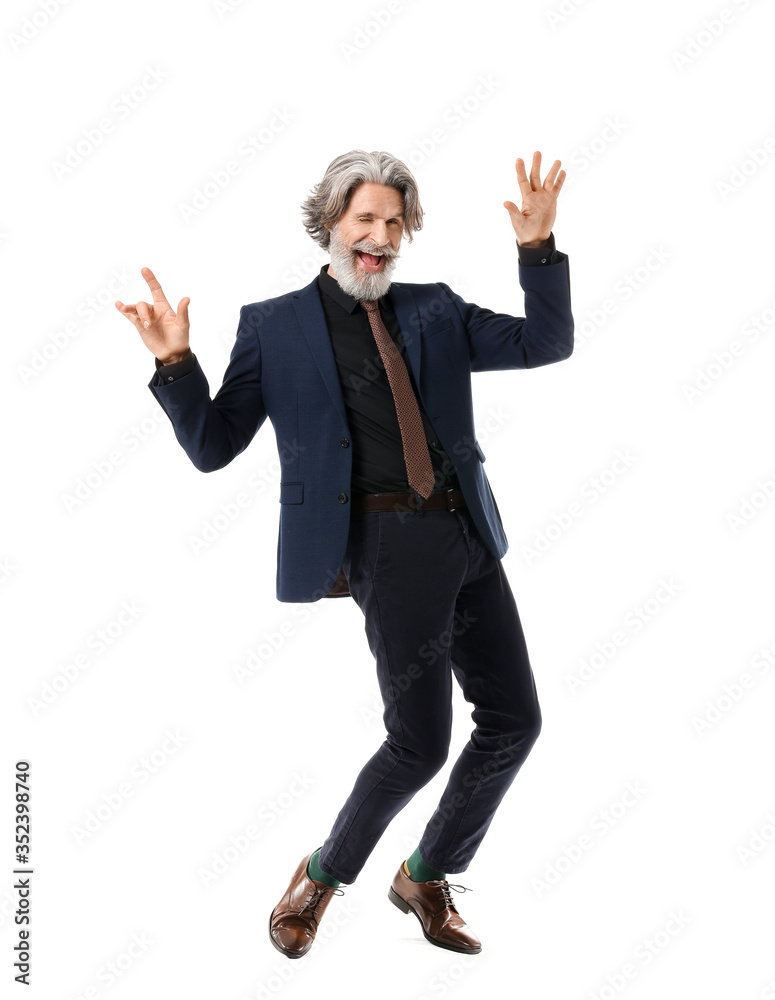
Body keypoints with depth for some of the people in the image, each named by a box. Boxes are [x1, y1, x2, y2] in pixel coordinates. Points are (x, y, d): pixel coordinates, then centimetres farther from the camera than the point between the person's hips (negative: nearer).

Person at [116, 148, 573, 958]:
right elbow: (212, 447, 3)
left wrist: (538, 247, -2)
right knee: (419, 743, -6)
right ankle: (323, 876, 22)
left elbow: (546, 343, 10)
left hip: (468, 536, 6)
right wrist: (175, 363, -13)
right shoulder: (274, 326, 4)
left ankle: (425, 877, 30)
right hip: (387, 544, -5)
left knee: (514, 720, 8)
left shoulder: (435, 310, 14)